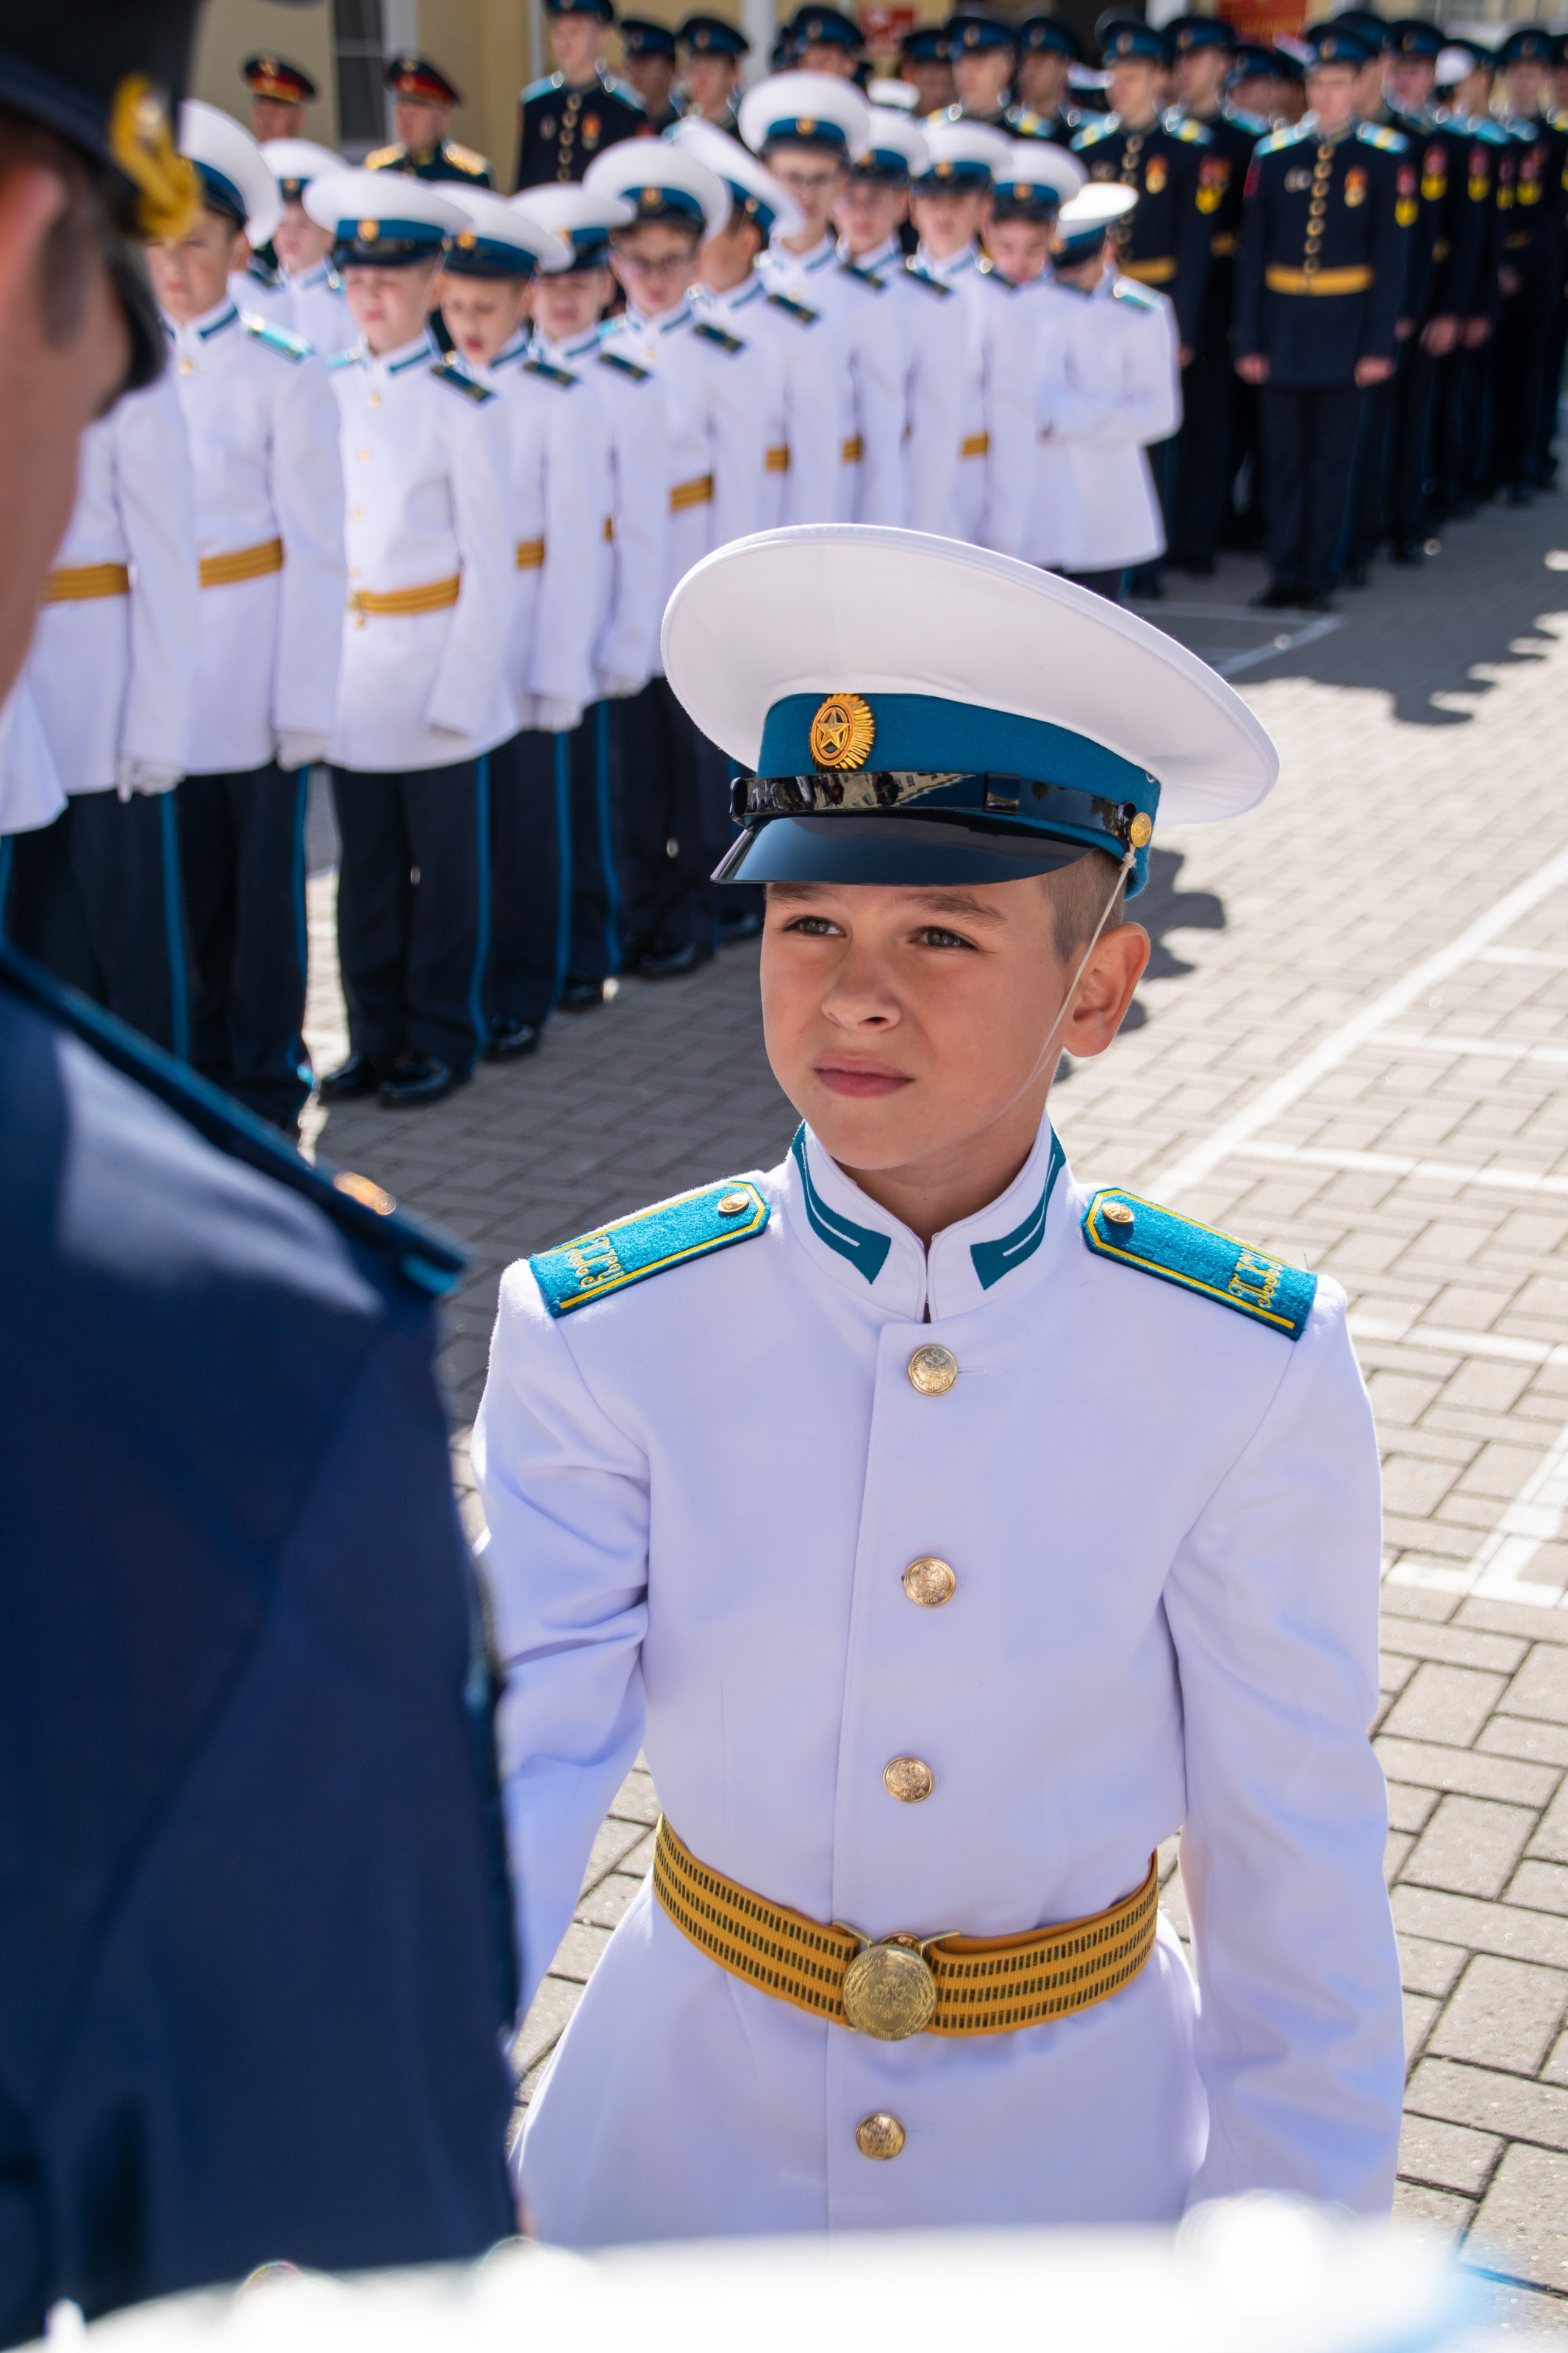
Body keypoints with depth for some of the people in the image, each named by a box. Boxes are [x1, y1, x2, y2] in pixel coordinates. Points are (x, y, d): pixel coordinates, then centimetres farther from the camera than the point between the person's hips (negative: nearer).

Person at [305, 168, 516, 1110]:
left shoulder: (465, 405, -7)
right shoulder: (326, 392, 5)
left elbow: (492, 565, -6)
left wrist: (460, 691, -11)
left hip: (436, 663, -4)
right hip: (348, 667, 4)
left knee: (446, 864, 5)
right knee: (367, 864, 10)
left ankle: (442, 1036, 17)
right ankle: (377, 1036, 20)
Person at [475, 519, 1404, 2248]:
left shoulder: (1246, 1375, -18)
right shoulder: (601, 1342, -17)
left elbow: (1294, 1863, -10)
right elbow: (513, 1773, -23)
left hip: (1078, 2133, 0)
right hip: (692, 2116, 1)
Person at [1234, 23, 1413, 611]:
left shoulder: (1385, 156, -1)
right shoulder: (1273, 154, 3)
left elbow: (1391, 255, -2)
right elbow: (1251, 250, 3)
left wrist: (1379, 343, -7)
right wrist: (1248, 339, -2)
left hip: (1343, 327, -1)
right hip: (1282, 326, 2)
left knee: (1332, 456, 5)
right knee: (1282, 455, 5)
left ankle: (1319, 577, 12)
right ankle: (1285, 573, 13)